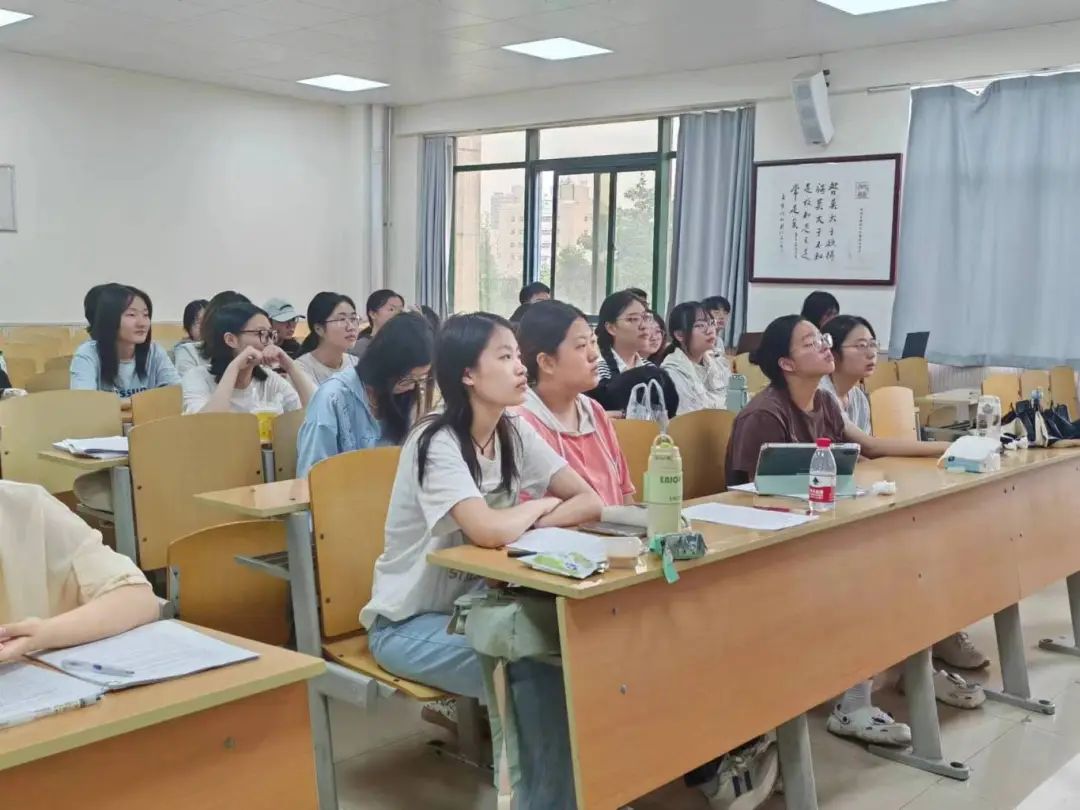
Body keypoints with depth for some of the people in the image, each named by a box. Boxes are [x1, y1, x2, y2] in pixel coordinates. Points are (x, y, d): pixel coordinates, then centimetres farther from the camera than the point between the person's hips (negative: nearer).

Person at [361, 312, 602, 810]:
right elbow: (491, 532, -35)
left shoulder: (515, 433, -1)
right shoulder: (437, 443, -22)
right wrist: (538, 505, -15)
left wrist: (524, 523, -22)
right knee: (537, 674, -24)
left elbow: (590, 502, -6)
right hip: (409, 623, -6)